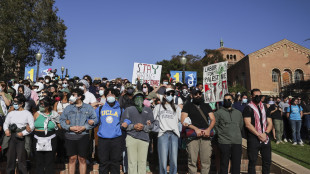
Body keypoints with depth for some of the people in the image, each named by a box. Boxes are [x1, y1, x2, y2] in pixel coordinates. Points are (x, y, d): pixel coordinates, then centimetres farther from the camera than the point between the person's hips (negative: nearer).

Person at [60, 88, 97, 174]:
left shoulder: (88, 107, 6)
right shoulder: (68, 108, 11)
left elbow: (94, 119, 0)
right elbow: (61, 120, 7)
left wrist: (84, 127, -12)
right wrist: (70, 127, -9)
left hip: (83, 136, -1)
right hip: (70, 136, 1)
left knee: (82, 159, 5)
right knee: (72, 159, 5)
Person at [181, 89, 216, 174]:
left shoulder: (206, 106, 21)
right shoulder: (188, 105, 11)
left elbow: (213, 119, 14)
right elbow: (183, 121, 1)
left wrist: (208, 129, -6)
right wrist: (196, 129, -10)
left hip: (206, 135, 3)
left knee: (206, 160, -1)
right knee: (192, 160, -6)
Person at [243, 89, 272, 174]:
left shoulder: (265, 108, 14)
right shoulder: (248, 108, -2)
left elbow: (270, 123, 10)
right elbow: (248, 124, -11)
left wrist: (265, 133, -7)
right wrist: (259, 135, -16)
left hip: (266, 138, 5)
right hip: (253, 138, -5)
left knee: (267, 161, 10)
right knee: (252, 162, 2)